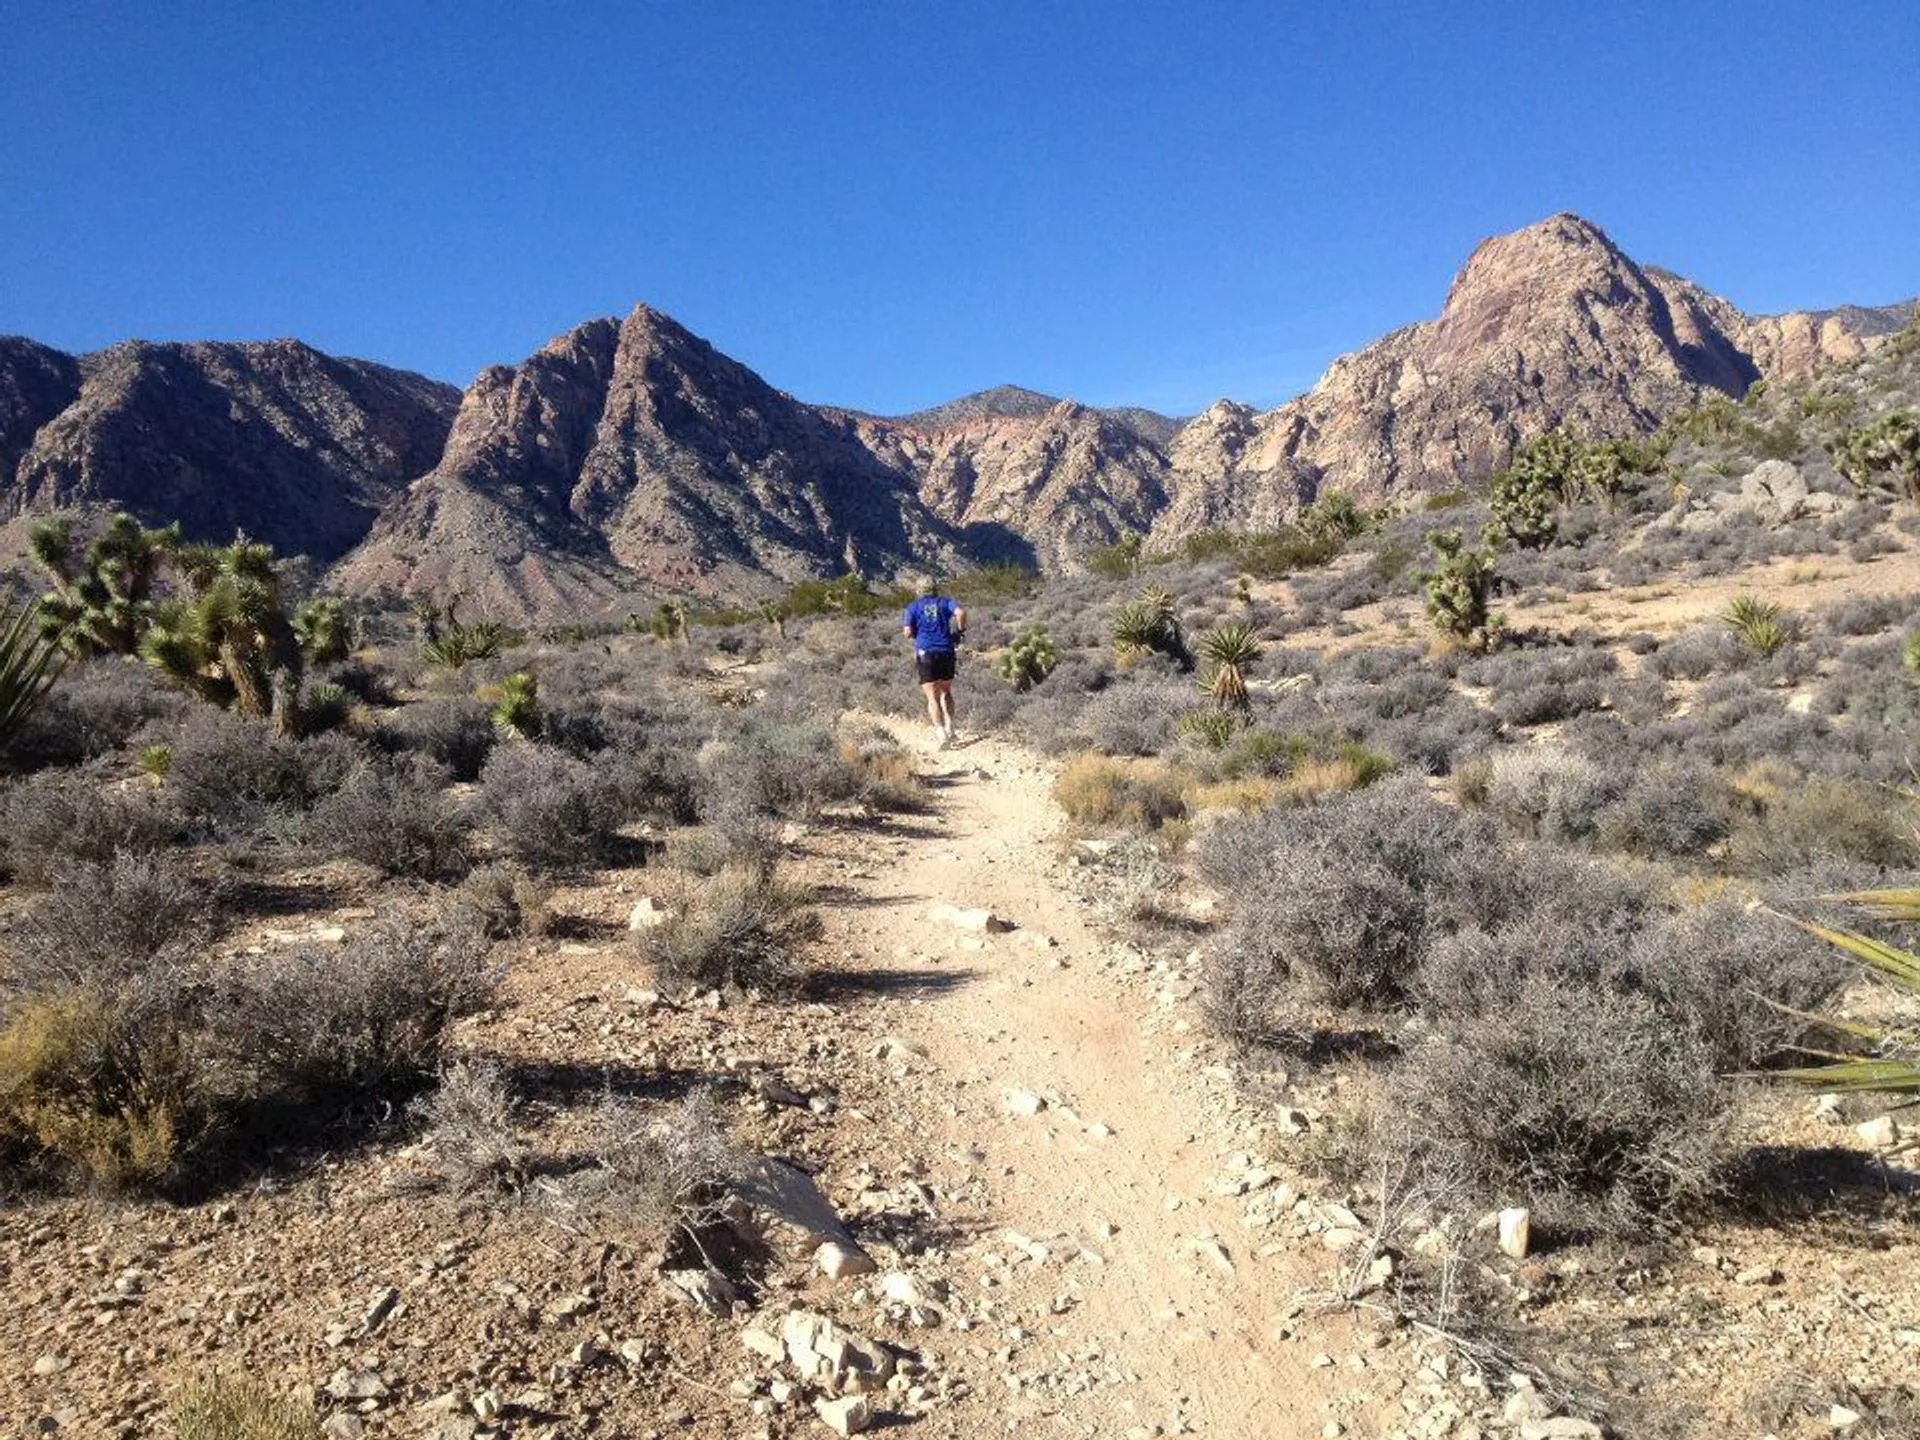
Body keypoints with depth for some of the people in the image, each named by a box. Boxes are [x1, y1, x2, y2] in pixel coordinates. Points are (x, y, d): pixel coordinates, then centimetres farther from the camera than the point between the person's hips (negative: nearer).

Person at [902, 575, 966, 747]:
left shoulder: (913, 607, 8)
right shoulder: (945, 602, 9)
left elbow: (907, 633, -4)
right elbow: (961, 612, -12)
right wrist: (960, 630, 3)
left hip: (925, 654, -1)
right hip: (947, 653, 2)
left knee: (933, 698, -1)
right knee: (946, 692, 20)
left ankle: (940, 732, -16)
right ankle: (949, 726, 7)